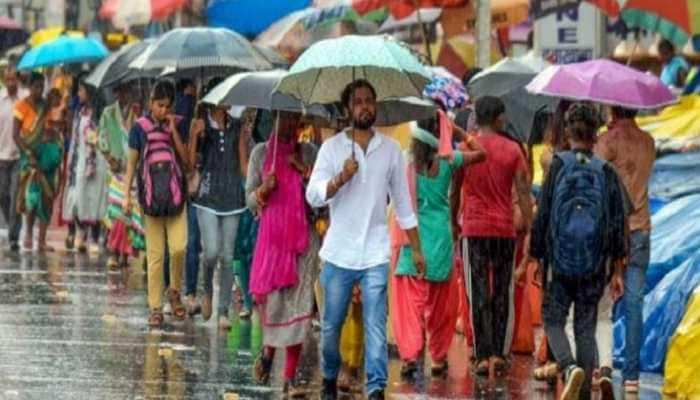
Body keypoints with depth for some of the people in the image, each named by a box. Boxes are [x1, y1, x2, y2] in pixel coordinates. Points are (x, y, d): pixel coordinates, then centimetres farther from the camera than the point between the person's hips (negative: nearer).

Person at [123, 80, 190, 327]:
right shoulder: (140, 128, 4)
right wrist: (127, 195, 1)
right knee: (155, 254, 0)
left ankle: (175, 292, 11)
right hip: (151, 194, -1)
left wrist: (174, 131, -7)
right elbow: (132, 163, 7)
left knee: (178, 247, -13)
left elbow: (187, 161, -1)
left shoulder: (176, 126, 8)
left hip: (175, 194, 1)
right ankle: (155, 307, 5)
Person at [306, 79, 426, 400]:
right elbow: (313, 196, -7)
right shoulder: (332, 147, 1)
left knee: (376, 325, -9)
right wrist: (341, 178, -24)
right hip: (339, 253, 0)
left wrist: (416, 249, 10)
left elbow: (403, 203, 12)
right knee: (331, 324, 8)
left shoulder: (390, 150, 6)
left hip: (375, 255, 0)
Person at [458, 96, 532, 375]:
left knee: (478, 294, 0)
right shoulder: (512, 150, 0)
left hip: (474, 229, -1)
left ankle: (483, 356, -6)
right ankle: (499, 353, 4)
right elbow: (523, 192, -2)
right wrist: (530, 227, 4)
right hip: (504, 229, 1)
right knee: (502, 293, 9)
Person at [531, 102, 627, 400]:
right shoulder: (606, 172, 1)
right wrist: (618, 272, 6)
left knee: (554, 320, 8)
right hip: (594, 264, 2)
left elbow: (543, 216, -4)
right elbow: (617, 223, 1)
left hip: (560, 262, -2)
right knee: (586, 327, 8)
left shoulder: (558, 166, -4)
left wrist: (536, 258, 4)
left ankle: (570, 367, -19)